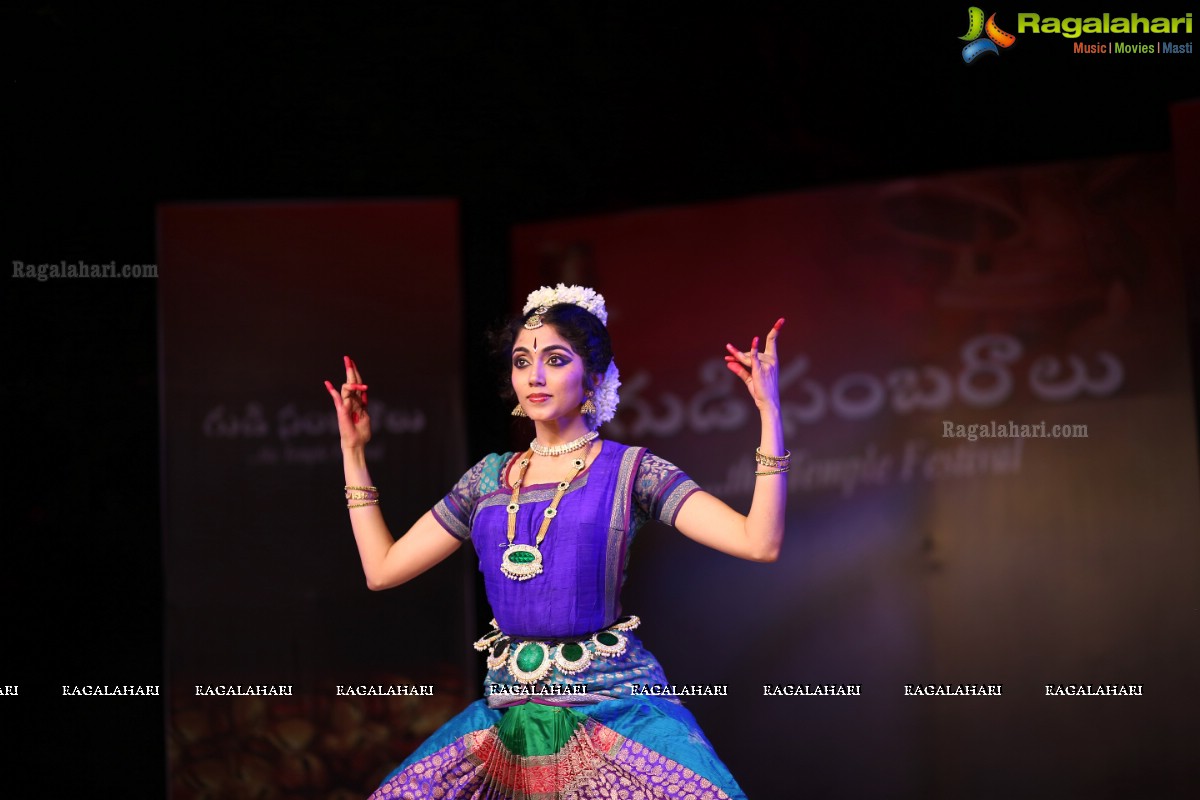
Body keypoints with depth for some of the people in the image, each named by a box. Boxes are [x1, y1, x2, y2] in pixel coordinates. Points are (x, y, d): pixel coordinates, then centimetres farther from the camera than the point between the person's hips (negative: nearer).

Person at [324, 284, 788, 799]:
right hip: (509, 714, 4)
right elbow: (383, 569, 13)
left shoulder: (629, 470, -2)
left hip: (613, 705, -4)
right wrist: (352, 449, 15)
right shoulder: (489, 478, 11)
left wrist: (769, 411, -18)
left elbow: (760, 543, -12)